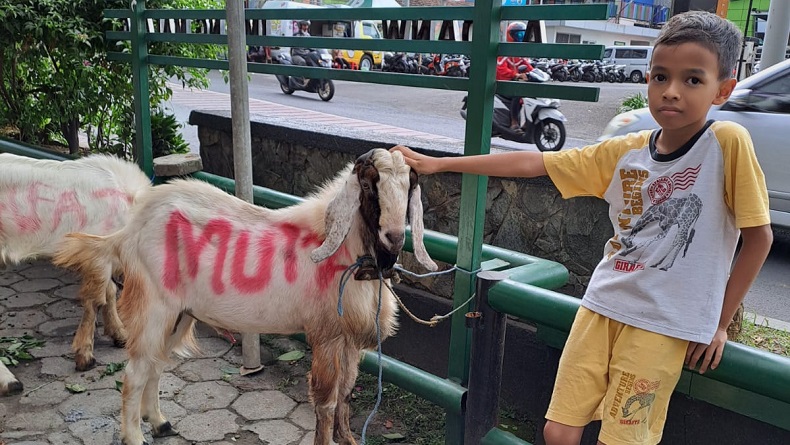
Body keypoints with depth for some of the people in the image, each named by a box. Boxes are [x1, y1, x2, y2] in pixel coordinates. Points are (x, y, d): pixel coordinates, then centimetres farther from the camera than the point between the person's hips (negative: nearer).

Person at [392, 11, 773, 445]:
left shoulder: (728, 142, -12)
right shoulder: (623, 152, 0)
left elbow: (759, 236, -5)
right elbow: (530, 163, 1)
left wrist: (718, 323, 0)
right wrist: (438, 164, 0)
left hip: (667, 324, -4)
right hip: (603, 306, 4)